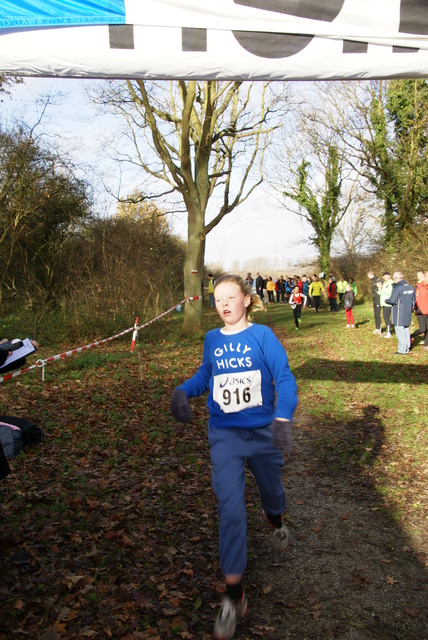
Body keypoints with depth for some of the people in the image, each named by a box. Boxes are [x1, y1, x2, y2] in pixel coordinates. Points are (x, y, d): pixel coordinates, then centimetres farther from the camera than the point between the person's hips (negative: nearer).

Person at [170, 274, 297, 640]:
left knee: (270, 487, 19)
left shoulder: (262, 335, -9)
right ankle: (234, 595, 3)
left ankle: (275, 520, 58)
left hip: (262, 431, -1)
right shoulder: (212, 339, 2)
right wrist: (183, 391, -3)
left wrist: (283, 417, -30)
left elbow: (284, 377, -14)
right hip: (224, 434, 2)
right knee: (230, 505, -7)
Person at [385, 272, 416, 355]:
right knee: (406, 329, 15)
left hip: (399, 314, -8)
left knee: (400, 331, -4)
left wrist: (386, 300, 2)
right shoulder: (410, 288, 9)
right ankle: (407, 348, 20)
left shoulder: (397, 288, -16)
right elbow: (413, 300, 15)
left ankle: (402, 350, -4)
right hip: (408, 314, 8)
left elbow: (392, 301, -18)